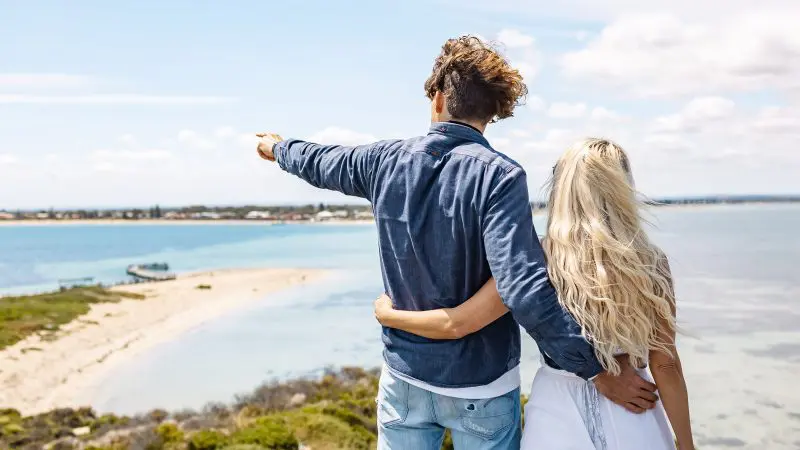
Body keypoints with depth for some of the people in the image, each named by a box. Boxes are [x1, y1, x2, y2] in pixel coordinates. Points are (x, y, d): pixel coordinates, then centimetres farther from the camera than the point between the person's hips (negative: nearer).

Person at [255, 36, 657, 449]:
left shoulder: (385, 161, -5)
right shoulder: (497, 176, -20)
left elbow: (318, 162, 16)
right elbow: (525, 291, -28)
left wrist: (277, 147, 38)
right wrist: (598, 371, -22)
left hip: (403, 378, 4)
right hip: (480, 388, -3)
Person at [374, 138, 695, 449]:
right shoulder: (650, 266, -9)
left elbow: (455, 325, -12)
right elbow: (665, 365, -5)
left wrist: (387, 315, 4)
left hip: (559, 416, -1)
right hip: (630, 418, 1)